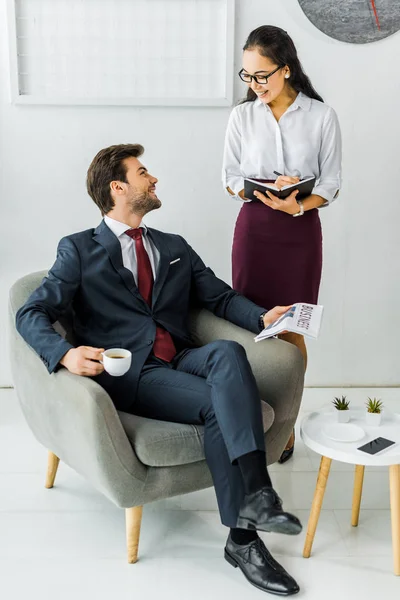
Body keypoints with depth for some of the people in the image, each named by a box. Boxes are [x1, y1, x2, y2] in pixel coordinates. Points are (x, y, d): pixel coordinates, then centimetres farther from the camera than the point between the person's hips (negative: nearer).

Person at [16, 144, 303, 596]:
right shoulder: (79, 250, 7)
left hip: (180, 361, 4)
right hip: (128, 373, -4)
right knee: (217, 405, -29)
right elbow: (31, 313, -4)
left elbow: (220, 296, 19)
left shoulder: (175, 248, 23)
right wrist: (65, 353, -26)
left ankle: (256, 494, -37)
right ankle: (243, 537, -22)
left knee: (227, 352, -30)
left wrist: (262, 317, -4)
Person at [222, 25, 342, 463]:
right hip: (253, 228, 2)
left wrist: (299, 204, -22)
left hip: (300, 231, -1)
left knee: (290, 330, 3)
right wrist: (263, 189, -18)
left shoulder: (321, 116, -3)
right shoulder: (242, 116, 2)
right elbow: (230, 179, 2)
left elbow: (331, 183, -3)